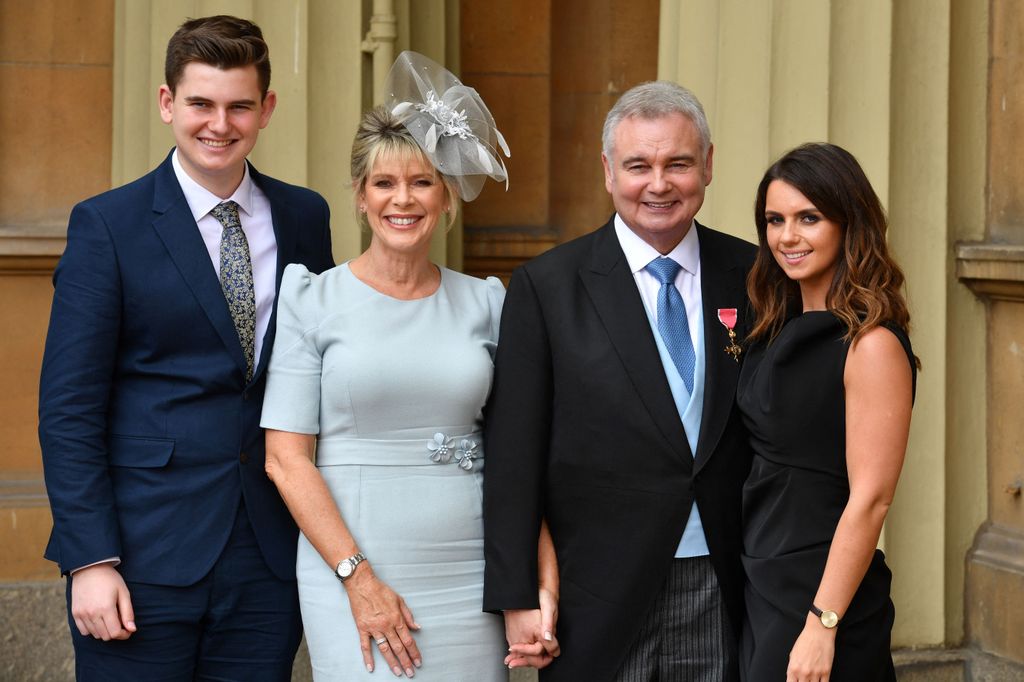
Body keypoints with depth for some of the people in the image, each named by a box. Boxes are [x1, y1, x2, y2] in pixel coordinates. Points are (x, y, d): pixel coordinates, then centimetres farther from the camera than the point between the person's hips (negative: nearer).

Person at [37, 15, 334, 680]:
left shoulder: (305, 218, 9)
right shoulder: (107, 225, -3)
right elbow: (69, 408, -5)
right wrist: (91, 561, -12)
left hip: (268, 562, 4)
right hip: (146, 560, -3)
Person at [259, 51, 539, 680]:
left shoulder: (485, 303, 7)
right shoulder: (314, 300, -1)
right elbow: (286, 458, -4)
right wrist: (358, 578, -11)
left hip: (468, 578, 2)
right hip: (349, 572, -2)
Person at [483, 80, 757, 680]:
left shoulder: (750, 277, 5)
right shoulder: (548, 287, -2)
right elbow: (514, 457, -3)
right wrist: (517, 598, -7)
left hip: (722, 595, 2)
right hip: (600, 601, -2)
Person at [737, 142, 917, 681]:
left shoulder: (871, 344, -15)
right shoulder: (779, 330, 9)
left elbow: (870, 499, -18)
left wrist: (822, 625, -20)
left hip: (823, 590, -7)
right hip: (760, 586, 7)